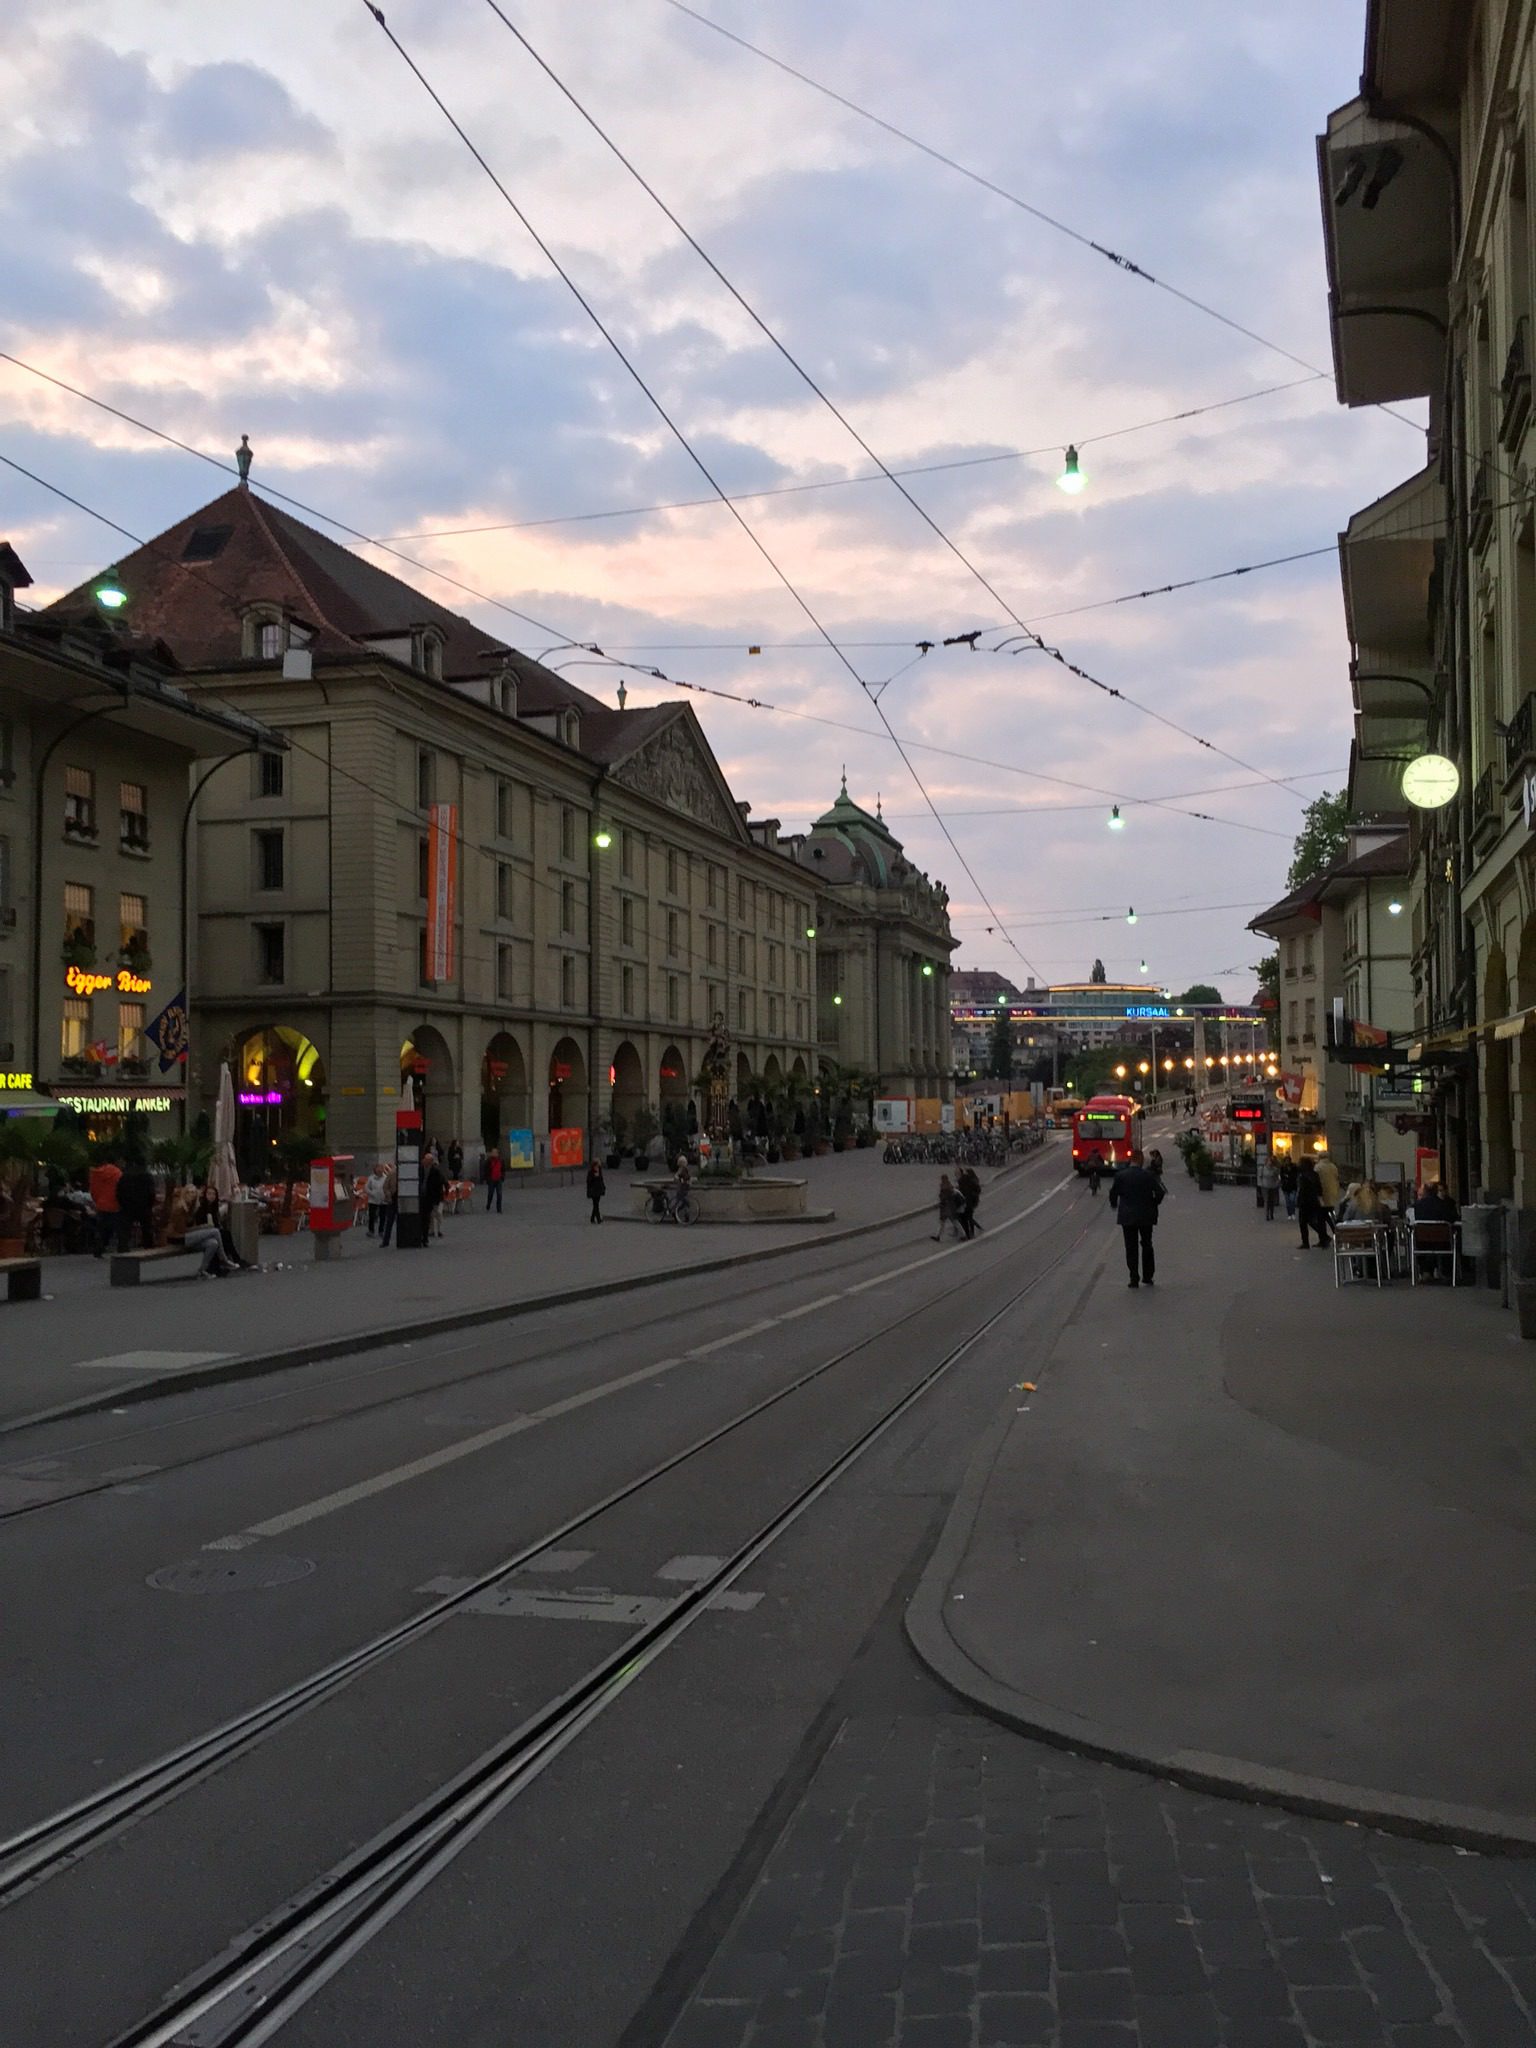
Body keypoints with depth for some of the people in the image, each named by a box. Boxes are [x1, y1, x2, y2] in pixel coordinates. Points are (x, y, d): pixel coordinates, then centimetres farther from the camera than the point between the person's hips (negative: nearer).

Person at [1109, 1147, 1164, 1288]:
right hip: (1146, 1216, 1)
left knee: (1131, 1247, 4)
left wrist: (1114, 1205, 15)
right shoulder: (1148, 1175, -8)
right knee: (1147, 1246, 16)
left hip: (1127, 1217, -1)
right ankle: (1148, 1276, 19)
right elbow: (1160, 1192, -7)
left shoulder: (1120, 1175, -7)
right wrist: (1154, 1204, 11)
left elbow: (1113, 1193, -5)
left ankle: (1134, 1278, 0)